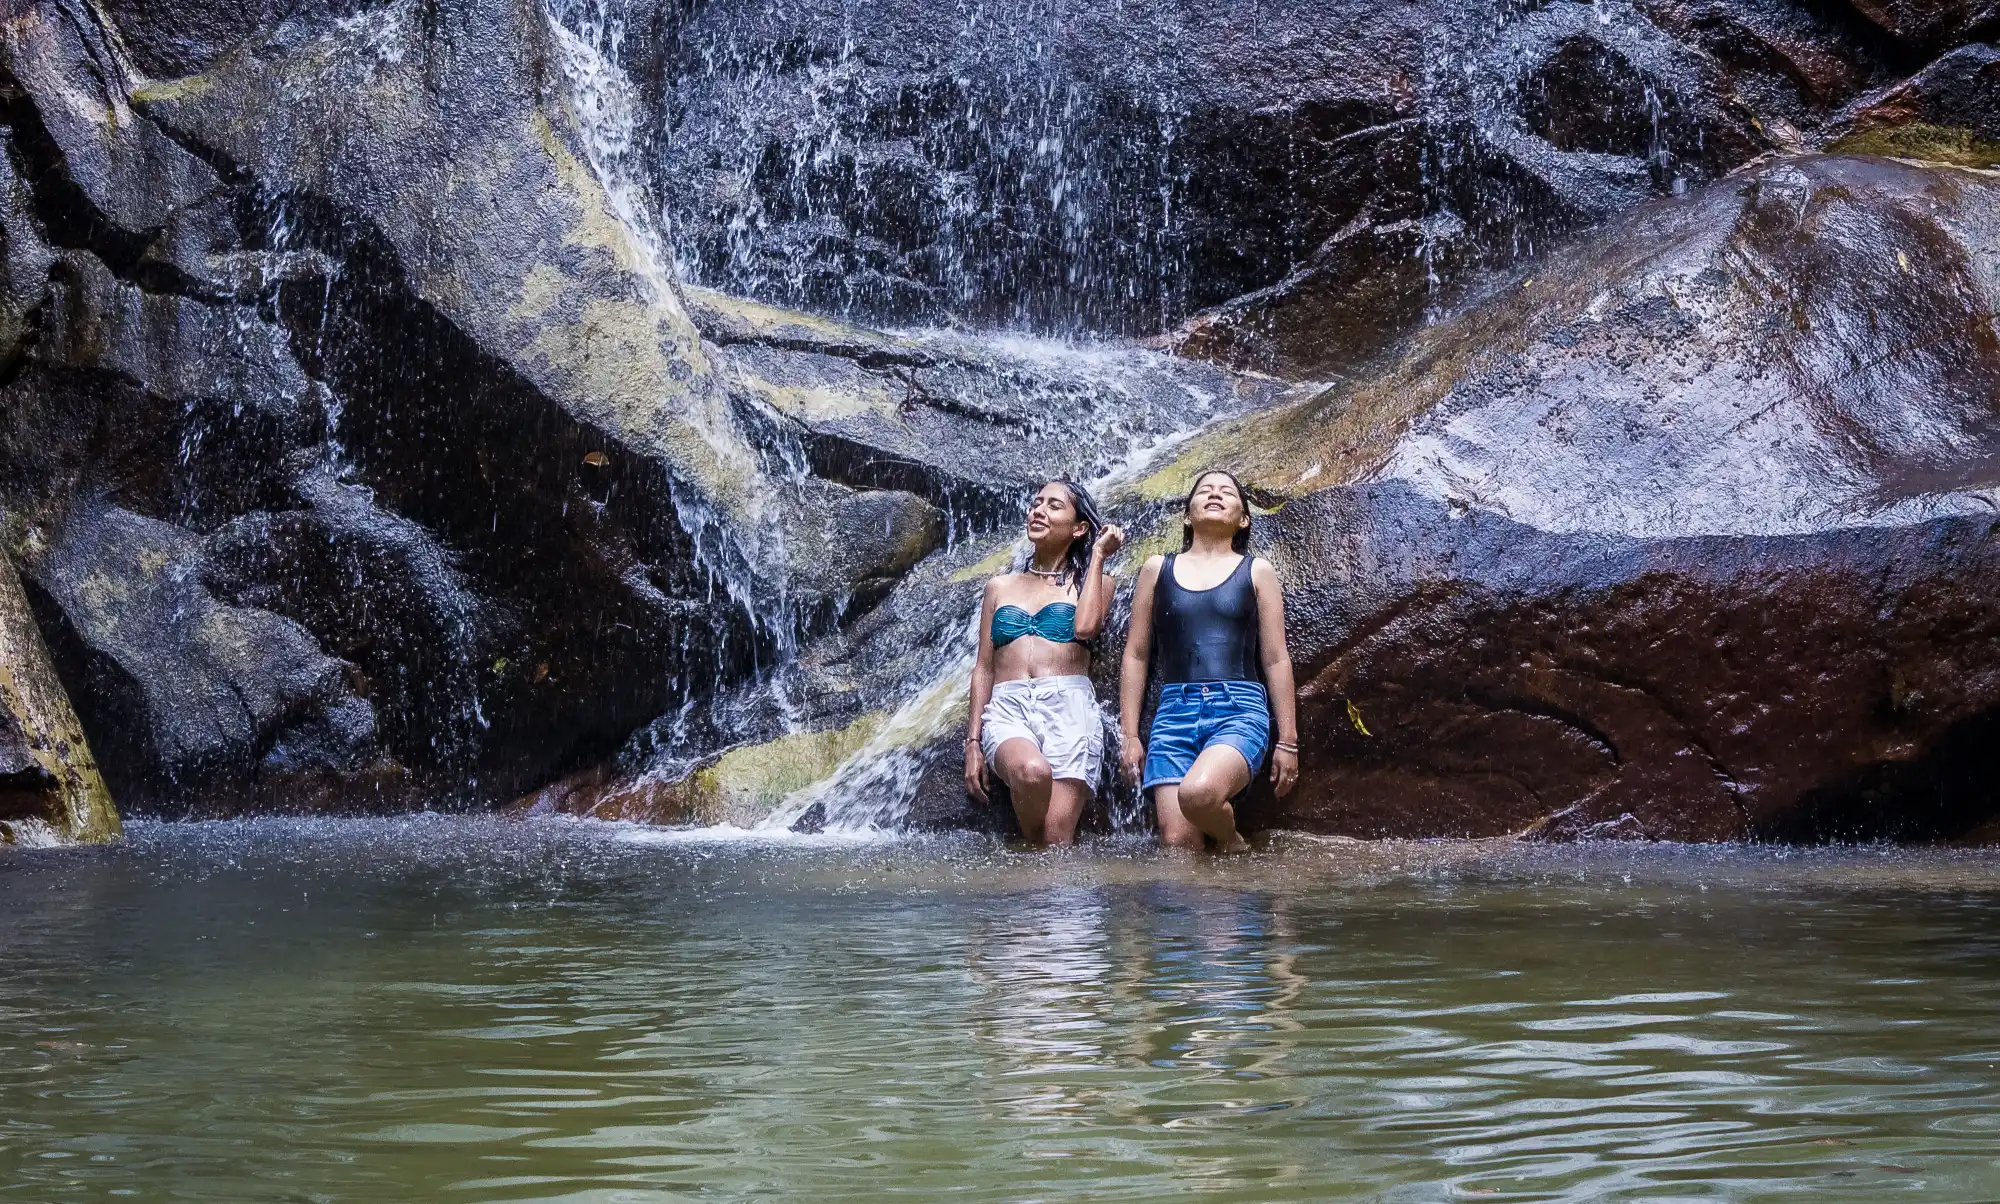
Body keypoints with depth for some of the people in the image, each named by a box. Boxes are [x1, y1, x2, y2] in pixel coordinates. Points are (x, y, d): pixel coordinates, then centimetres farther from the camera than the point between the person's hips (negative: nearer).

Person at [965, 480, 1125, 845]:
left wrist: (1098, 554, 6)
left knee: (1058, 839, -21)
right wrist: (973, 742, 8)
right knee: (1032, 771, -35)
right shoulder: (1000, 587, 23)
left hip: (1069, 707, -1)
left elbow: (1085, 626, -6)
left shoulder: (1092, 581, 18)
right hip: (1007, 708, 1)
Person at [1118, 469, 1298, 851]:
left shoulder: (1257, 571, 11)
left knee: (1198, 792, -31)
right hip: (1175, 711, 2)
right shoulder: (1158, 569, 15)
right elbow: (1136, 655, 14)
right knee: (1177, 845, -14)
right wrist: (1129, 734, 7)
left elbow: (1276, 659, 7)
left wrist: (1288, 742, 3)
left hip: (1240, 709, -2)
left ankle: (1231, 842, -1)